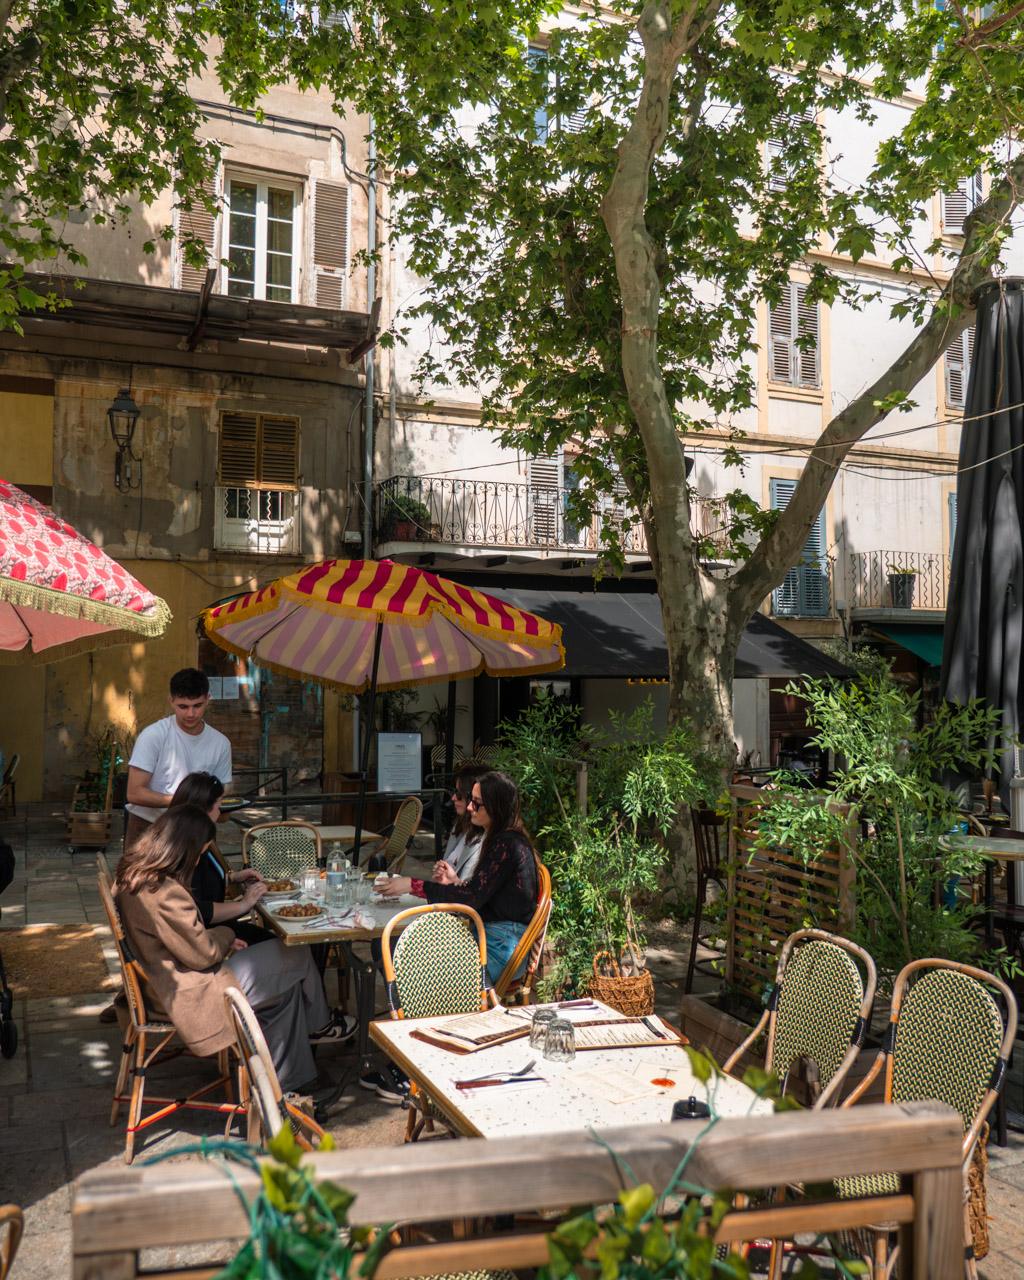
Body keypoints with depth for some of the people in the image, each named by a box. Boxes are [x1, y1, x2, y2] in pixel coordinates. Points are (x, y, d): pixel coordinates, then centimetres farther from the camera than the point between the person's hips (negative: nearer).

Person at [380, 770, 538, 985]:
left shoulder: (507, 844, -16)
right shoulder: (500, 839, 15)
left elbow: (472, 897, -18)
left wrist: (414, 886, -16)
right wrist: (454, 882, 8)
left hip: (501, 947, -9)